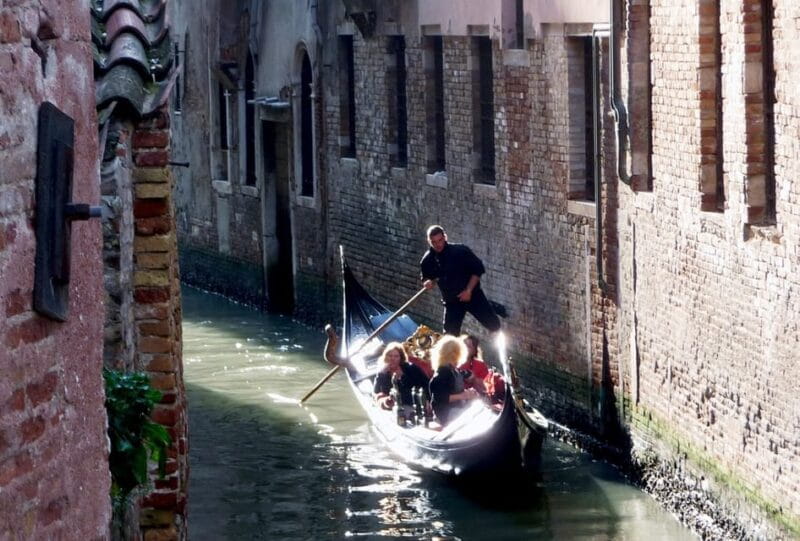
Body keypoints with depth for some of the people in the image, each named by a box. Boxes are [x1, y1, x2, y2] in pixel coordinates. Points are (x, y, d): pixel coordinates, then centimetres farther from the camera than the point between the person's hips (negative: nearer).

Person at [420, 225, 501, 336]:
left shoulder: (460, 251, -15)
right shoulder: (428, 260, -3)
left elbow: (478, 269, -10)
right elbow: (426, 278, 13)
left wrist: (469, 290, -16)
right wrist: (429, 282, -12)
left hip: (472, 295, -3)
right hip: (451, 301, 3)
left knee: (493, 324, -5)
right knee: (450, 333, -2)